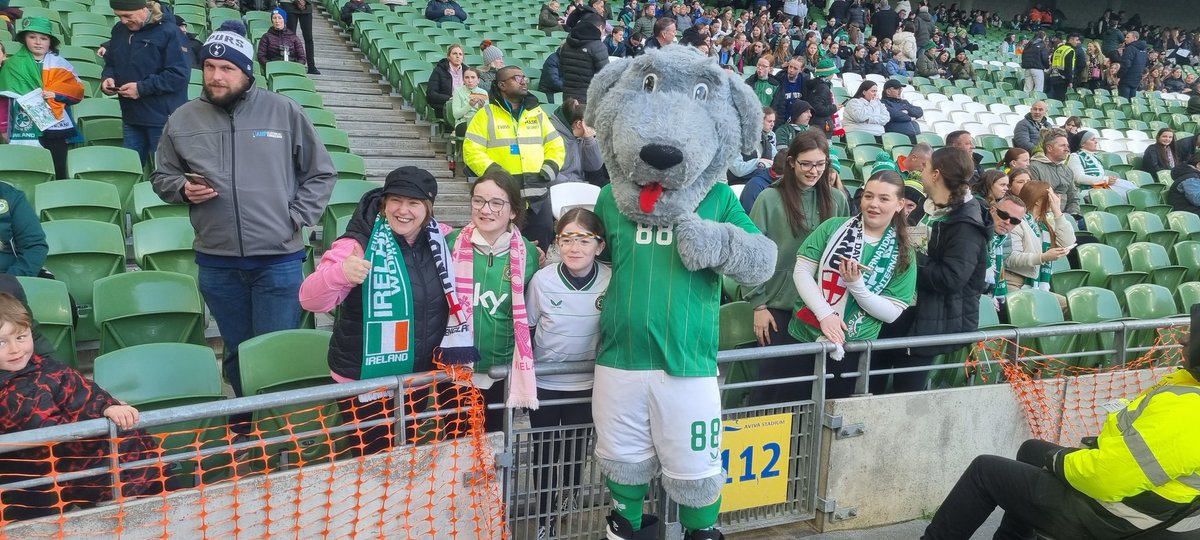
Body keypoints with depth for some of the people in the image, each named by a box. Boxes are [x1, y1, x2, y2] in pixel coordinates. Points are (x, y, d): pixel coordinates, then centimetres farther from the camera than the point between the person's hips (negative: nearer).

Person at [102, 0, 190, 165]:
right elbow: (110, 63, 22)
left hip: (163, 118, -7)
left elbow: (180, 74, -19)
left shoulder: (169, 32, -13)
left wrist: (142, 88, -20)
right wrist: (107, 77, -1)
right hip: (132, 117, 7)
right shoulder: (119, 30, 9)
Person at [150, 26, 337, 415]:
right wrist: (183, 189, -6)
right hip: (216, 263, 2)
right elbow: (162, 177, 15)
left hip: (279, 259, -2)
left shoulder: (283, 112, -2)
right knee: (236, 352, 15)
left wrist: (296, 218, -4)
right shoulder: (182, 120, 4)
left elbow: (321, 173, 5)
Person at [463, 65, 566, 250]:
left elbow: (556, 146, 17)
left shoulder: (537, 113, 15)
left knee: (540, 248, 7)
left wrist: (548, 171, 0)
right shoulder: (486, 114, 2)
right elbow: (472, 152, -5)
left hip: (538, 195, 4)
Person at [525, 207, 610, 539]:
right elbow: (526, 329, -1)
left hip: (586, 385, 0)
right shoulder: (542, 279, -13)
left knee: (576, 456, 13)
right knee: (545, 456, 12)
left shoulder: (612, 281, -14)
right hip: (544, 384, 0)